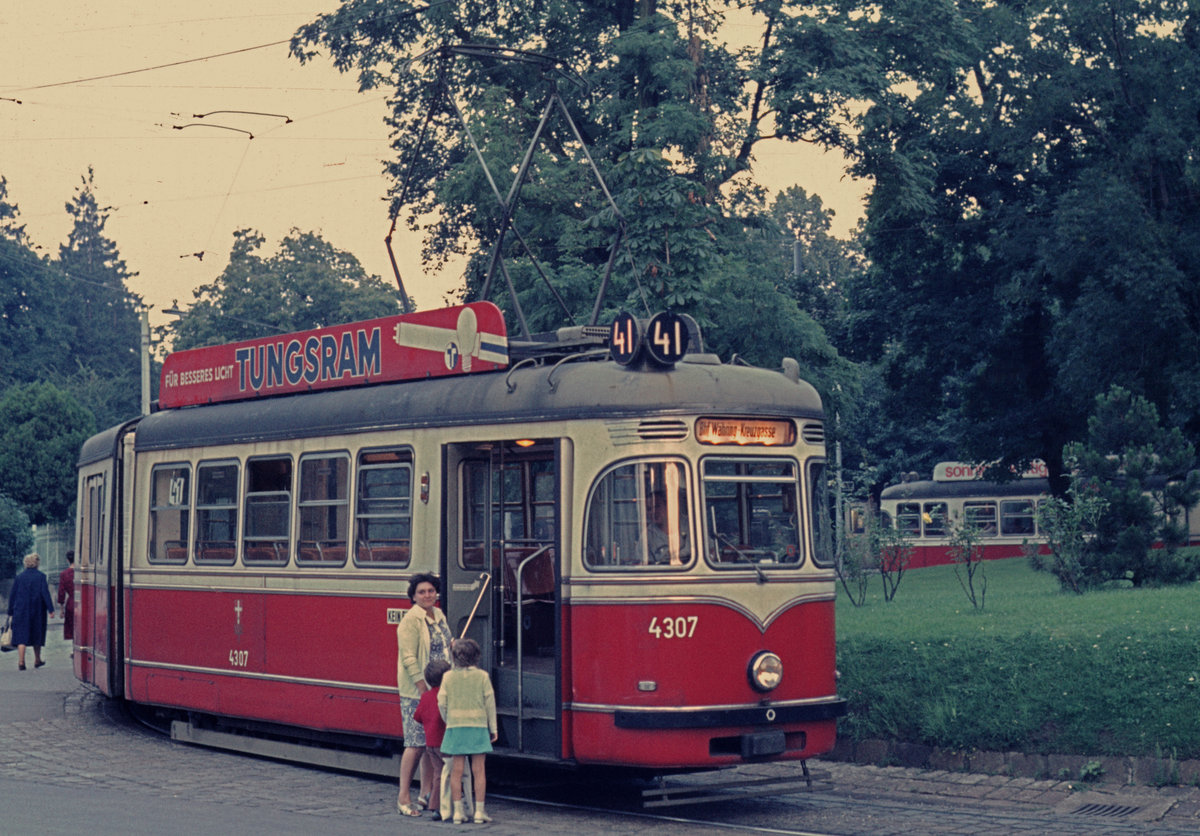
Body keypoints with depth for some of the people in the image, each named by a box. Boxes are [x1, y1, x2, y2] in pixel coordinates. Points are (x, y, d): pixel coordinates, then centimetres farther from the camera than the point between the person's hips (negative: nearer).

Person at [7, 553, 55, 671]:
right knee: (37, 634, 14)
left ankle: (21, 662, -15)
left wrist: (10, 612, 12)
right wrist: (50, 609, -9)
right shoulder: (41, 576, -5)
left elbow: (12, 595, 5)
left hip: (21, 611, 1)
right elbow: (45, 593, -11)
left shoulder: (19, 577, 3)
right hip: (37, 611, -1)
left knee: (21, 636, -2)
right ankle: (37, 660, 26)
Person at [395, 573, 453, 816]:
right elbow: (409, 658, -16)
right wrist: (423, 690, -20)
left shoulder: (439, 616, 14)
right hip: (416, 692, -8)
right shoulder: (411, 620, -11)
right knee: (416, 744, -9)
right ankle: (404, 797, -3)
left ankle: (427, 794, 18)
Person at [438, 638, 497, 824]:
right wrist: (493, 728, 8)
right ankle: (479, 811, 4)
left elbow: (442, 703, 0)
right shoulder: (482, 676, -2)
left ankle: (458, 810, 5)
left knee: (457, 770, 4)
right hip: (478, 726, -1)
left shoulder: (448, 677, 1)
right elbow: (490, 703, 1)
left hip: (455, 727, 1)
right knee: (478, 770, 3)